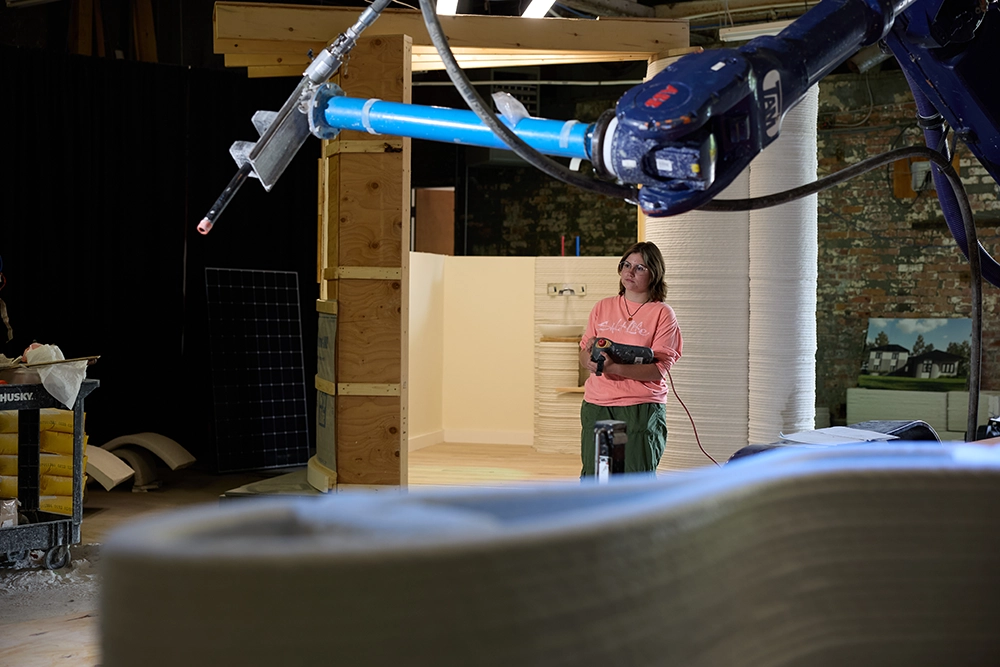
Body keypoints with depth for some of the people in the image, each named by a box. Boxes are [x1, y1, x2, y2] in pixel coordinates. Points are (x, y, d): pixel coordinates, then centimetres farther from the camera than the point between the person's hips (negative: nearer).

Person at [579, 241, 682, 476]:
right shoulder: (602, 307, 15)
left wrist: (614, 367, -21)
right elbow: (583, 355, 15)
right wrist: (590, 356, -9)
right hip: (596, 406, 4)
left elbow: (658, 369, -9)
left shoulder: (662, 314, 1)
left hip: (642, 410, -4)